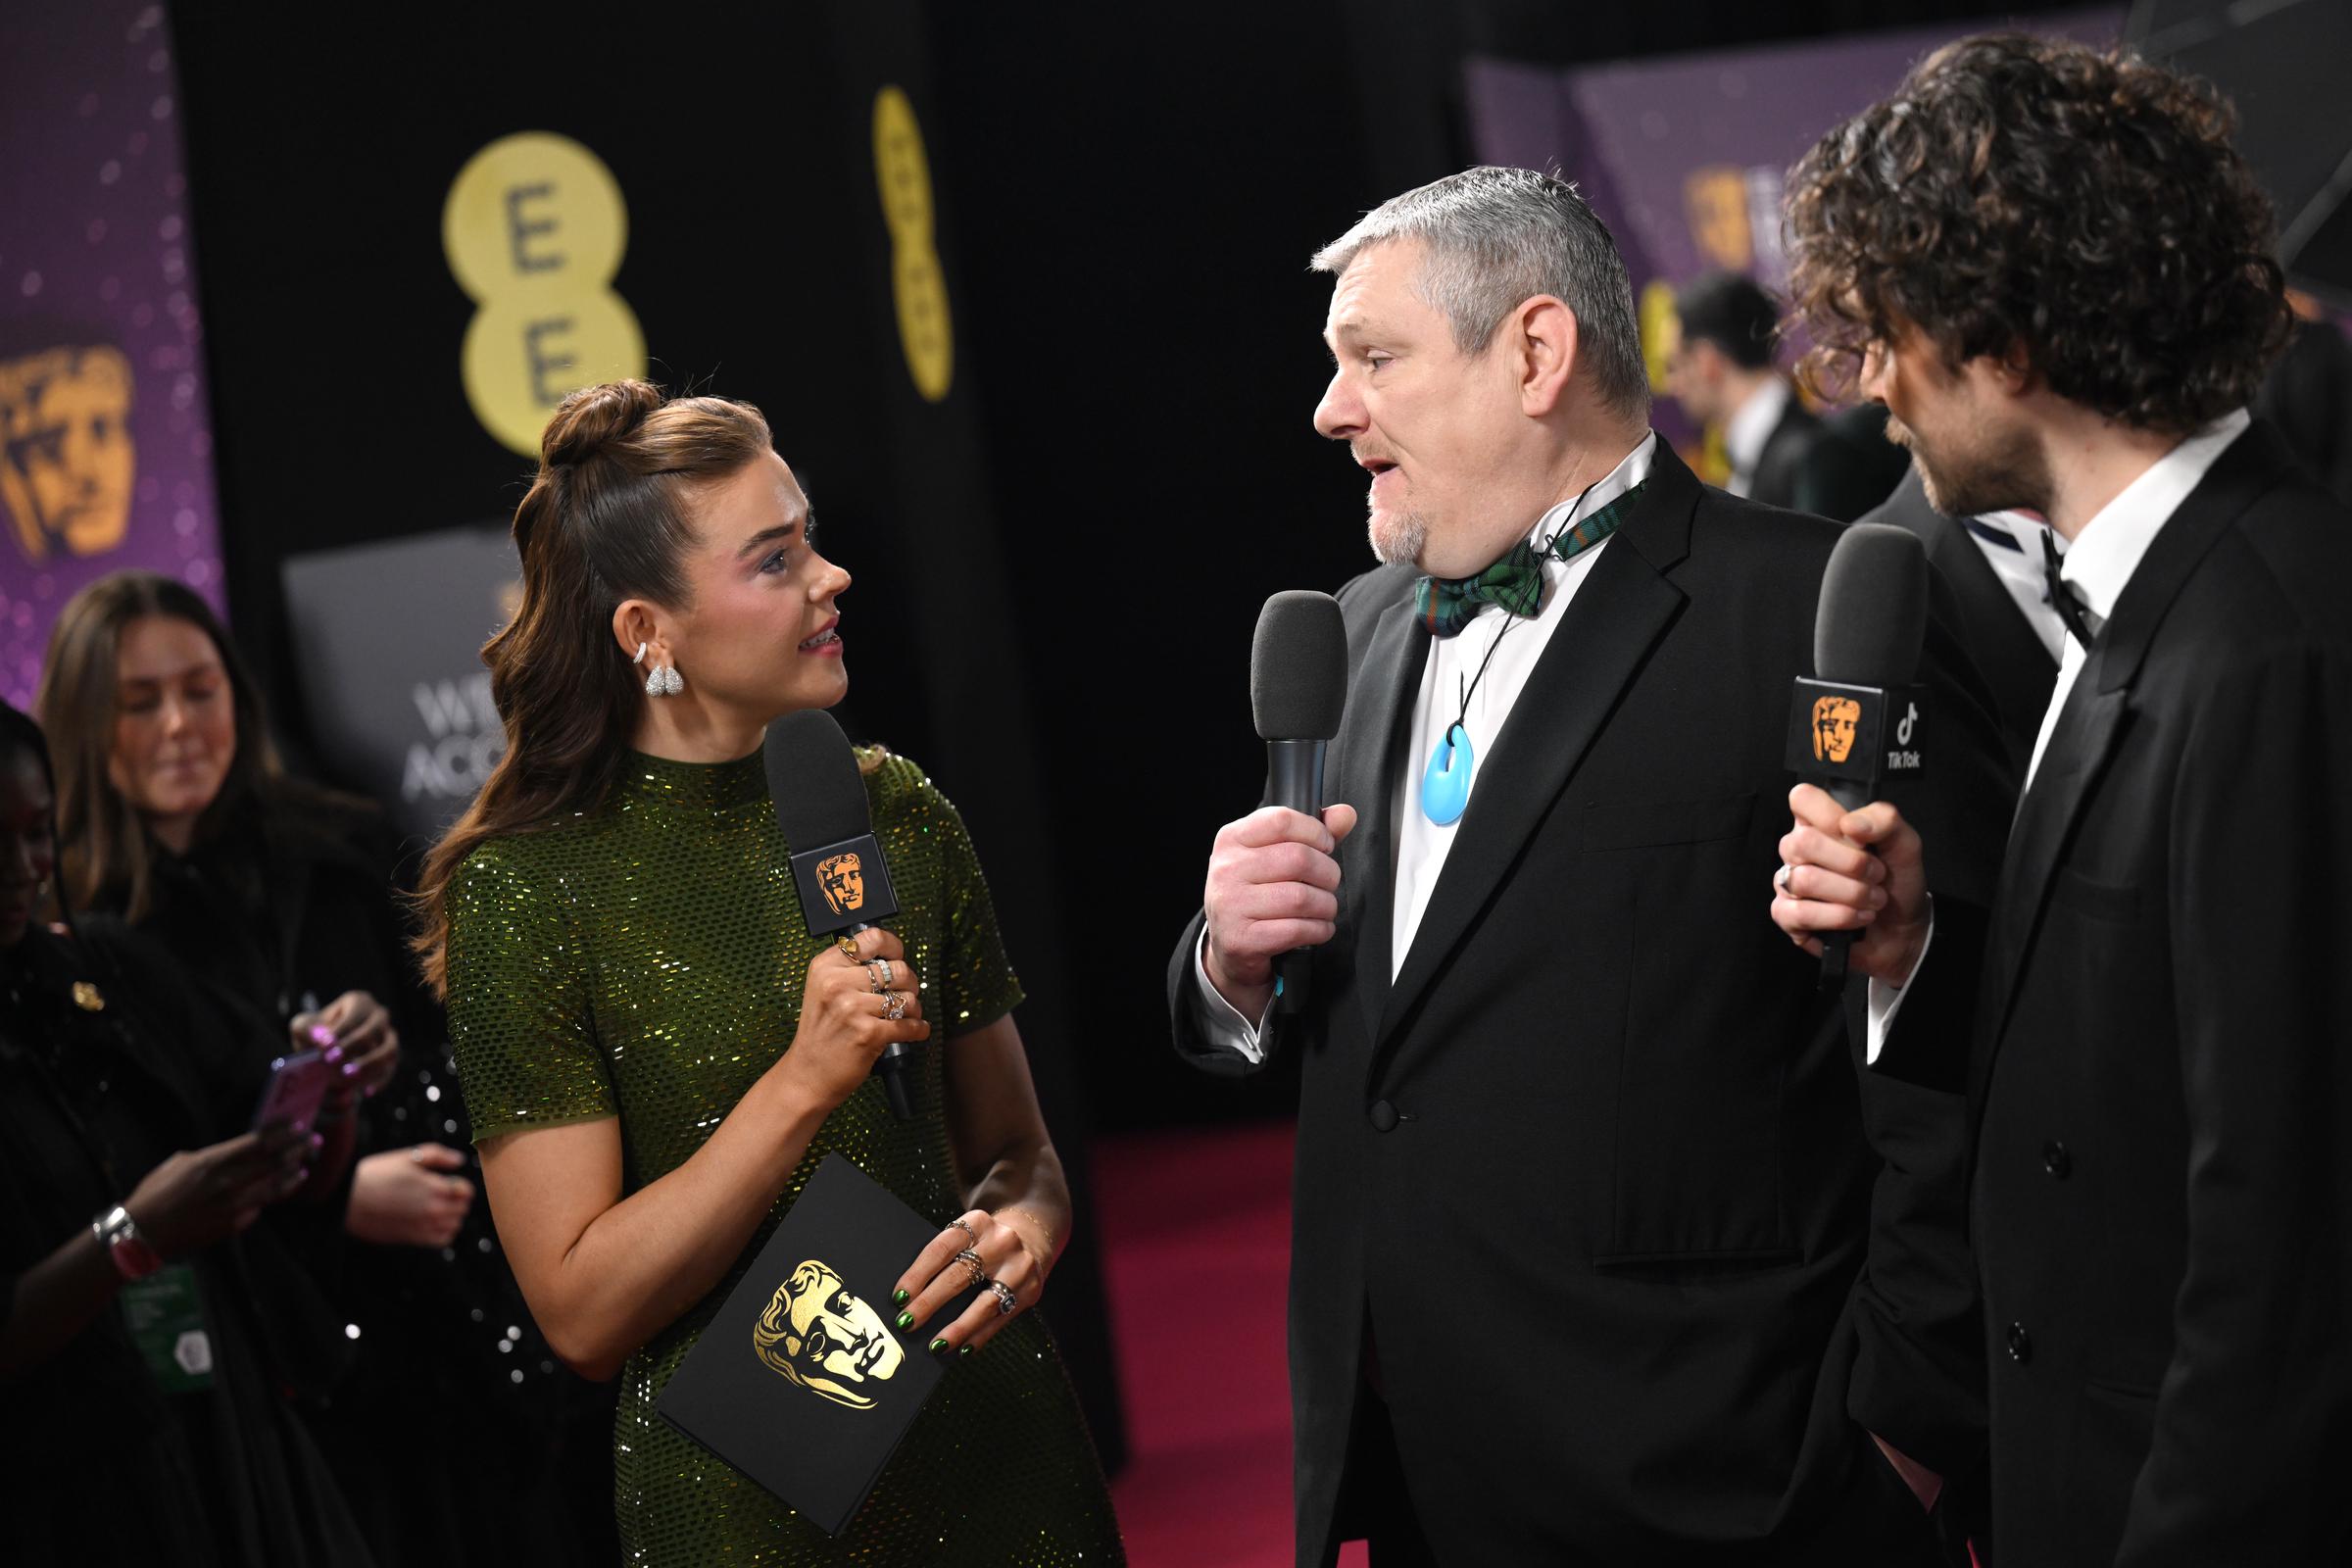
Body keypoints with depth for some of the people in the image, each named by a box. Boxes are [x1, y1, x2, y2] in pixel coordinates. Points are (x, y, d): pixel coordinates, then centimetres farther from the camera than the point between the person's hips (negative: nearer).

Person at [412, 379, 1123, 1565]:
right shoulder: (529, 891, -12)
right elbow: (582, 1313, -14)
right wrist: (807, 1080, -22)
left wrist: (1022, 1233, -13)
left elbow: (1012, 1146, 10)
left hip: (990, 1449, 4)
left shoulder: (894, 813, 1)